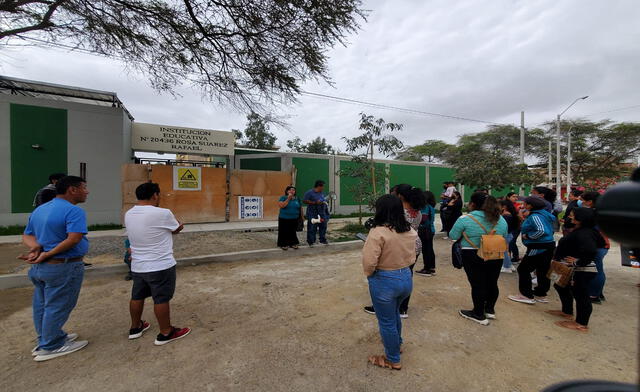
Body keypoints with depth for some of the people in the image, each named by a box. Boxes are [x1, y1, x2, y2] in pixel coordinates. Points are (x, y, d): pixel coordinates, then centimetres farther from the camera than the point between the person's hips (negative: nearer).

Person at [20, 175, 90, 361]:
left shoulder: (39, 209, 10)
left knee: (42, 305, 20)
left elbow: (27, 235, 12)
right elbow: (73, 239, -30)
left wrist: (36, 247, -6)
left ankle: (49, 338, 37)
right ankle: (50, 347, 19)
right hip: (62, 267, -9)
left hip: (39, 267, 9)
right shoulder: (73, 211, -20)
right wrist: (47, 255, -18)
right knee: (57, 307, 6)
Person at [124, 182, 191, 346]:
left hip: (137, 266, 7)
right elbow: (178, 228, -3)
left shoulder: (129, 215, 2)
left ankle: (135, 328, 40)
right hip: (161, 266, -7)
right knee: (161, 299, 5)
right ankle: (166, 333, 18)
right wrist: (172, 217, 14)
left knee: (137, 297, 22)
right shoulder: (162, 213, -21)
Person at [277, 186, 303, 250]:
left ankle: (293, 243, 20)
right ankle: (284, 244, 12)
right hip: (284, 219, -3)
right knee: (284, 232, 2)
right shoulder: (283, 198, -4)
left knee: (293, 232, 9)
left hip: (294, 219, 3)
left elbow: (300, 208, 11)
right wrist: (288, 199, -19)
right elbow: (281, 206, -19)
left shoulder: (297, 198, 7)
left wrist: (301, 216, 8)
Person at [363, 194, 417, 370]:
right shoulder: (410, 231, -2)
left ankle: (393, 360, 34)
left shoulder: (378, 232, -23)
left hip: (384, 281, -7)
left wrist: (369, 275, -3)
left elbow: (369, 261, -22)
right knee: (394, 313, 31)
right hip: (406, 278, 7)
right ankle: (397, 344, 53)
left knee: (386, 321, 14)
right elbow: (412, 257, 7)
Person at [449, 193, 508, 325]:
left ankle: (479, 315, 16)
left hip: (473, 257, -5)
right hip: (496, 257, 6)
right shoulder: (501, 219, 4)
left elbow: (453, 236, -7)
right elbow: (505, 239, 14)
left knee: (477, 284, 4)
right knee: (492, 283, 17)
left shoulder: (465, 219, -14)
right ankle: (490, 310, 34)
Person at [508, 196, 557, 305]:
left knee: (523, 269, -2)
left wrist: (528, 236, -16)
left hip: (539, 248, -10)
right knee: (543, 271, 16)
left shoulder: (535, 216, -17)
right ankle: (541, 295, 27)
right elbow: (549, 230, 19)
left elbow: (541, 230, -30)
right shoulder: (545, 214, 12)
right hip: (548, 247, 10)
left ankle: (527, 296, 3)